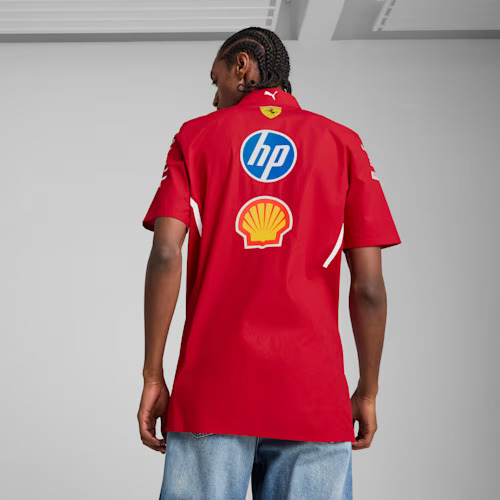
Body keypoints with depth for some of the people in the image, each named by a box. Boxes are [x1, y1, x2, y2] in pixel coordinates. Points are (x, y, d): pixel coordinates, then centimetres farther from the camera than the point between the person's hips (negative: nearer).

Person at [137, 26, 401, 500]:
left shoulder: (195, 136, 9)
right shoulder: (343, 144, 10)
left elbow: (166, 256, -3)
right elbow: (368, 286, 3)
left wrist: (153, 376, 1)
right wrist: (367, 392, 12)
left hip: (210, 393, 0)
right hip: (312, 396, 1)